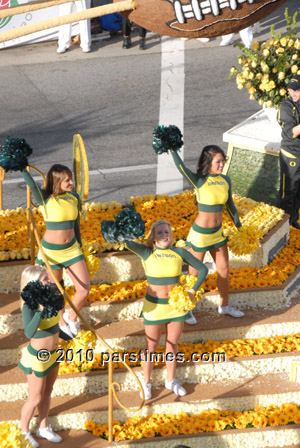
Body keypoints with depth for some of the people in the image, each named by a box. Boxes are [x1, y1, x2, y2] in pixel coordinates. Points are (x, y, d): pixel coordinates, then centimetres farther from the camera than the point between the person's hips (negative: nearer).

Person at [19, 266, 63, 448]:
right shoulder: (29, 306, -28)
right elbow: (29, 332, -44)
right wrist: (41, 309, -51)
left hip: (53, 354, 6)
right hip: (36, 358, -6)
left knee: (47, 393, 24)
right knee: (35, 399, 11)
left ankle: (43, 428, 44)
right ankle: (24, 431, 36)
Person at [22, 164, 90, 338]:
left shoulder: (74, 197, -3)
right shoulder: (45, 198, -17)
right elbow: (30, 182, -37)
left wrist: (80, 249, 16)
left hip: (71, 250, 4)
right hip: (51, 252, -4)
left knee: (84, 290, 1)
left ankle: (71, 317, 30)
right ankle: (62, 323, 39)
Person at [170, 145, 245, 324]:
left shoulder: (226, 180, -1)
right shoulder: (199, 181, -19)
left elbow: (230, 205, 10)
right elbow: (181, 167, -36)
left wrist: (240, 228, 13)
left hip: (218, 233, 6)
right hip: (200, 234, -6)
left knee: (224, 269, 18)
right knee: (194, 273, 9)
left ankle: (224, 306, 39)